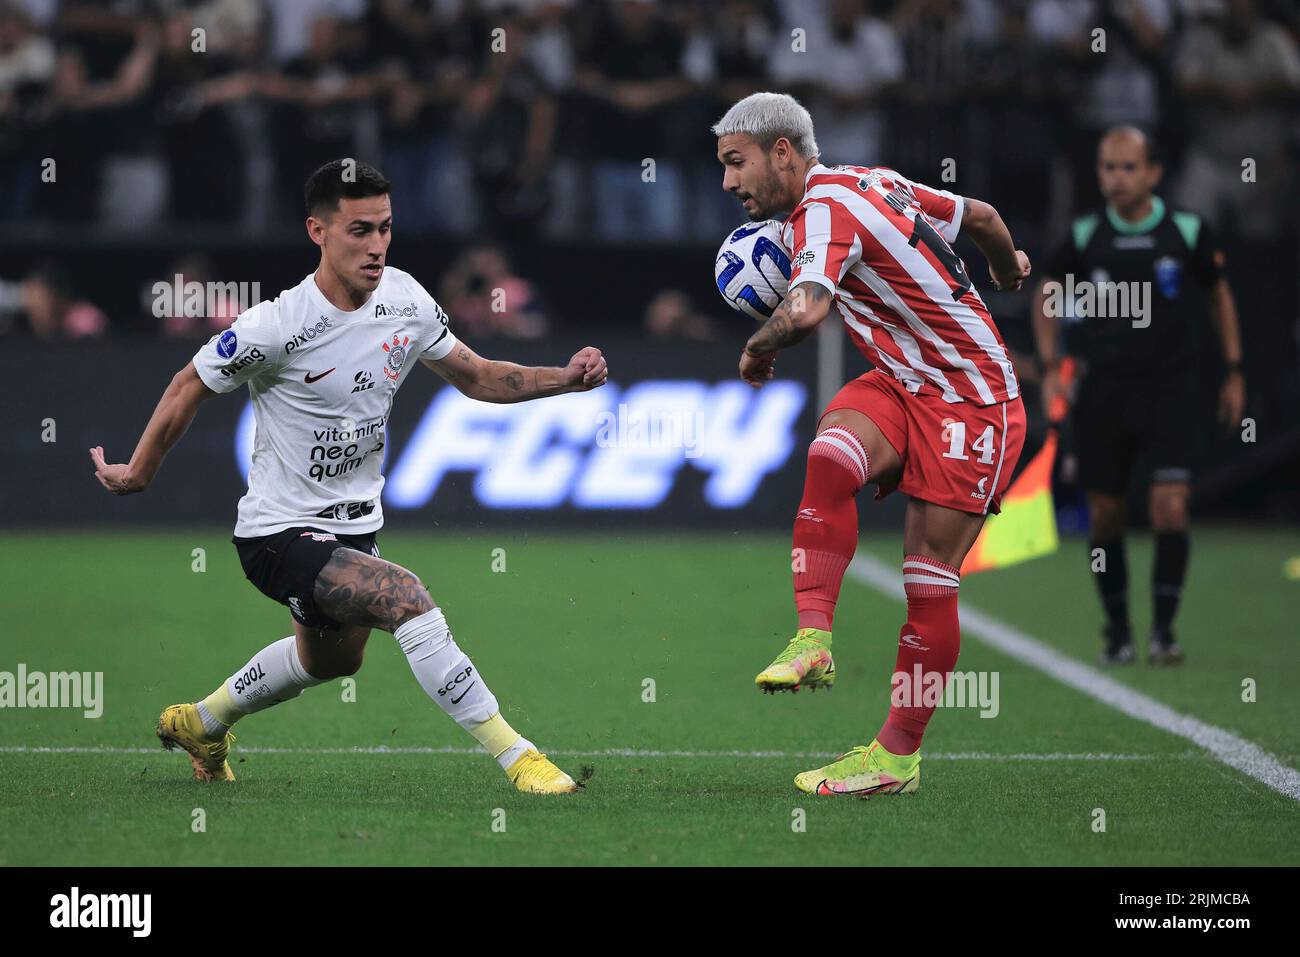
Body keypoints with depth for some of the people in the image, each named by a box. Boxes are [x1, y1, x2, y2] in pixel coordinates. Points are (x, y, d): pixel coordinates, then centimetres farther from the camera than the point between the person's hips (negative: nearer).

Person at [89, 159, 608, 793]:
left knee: (331, 660, 30)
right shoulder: (276, 327, -24)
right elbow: (189, 387, -9)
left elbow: (475, 377, 6)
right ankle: (515, 758, -25)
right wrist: (138, 474, 2)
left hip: (354, 524, 8)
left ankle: (201, 724, 56)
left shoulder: (404, 299, -7)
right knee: (406, 598, -30)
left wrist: (565, 379, -9)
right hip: (279, 533, -8)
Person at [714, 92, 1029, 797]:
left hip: (974, 402, -9)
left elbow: (804, 311, -37)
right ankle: (813, 638, -27)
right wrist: (1010, 270, 41)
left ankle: (899, 753, 5)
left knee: (929, 577, -4)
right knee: (830, 456, -21)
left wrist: (757, 353, -15)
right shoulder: (873, 182, 7)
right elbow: (981, 216, 19)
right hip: (902, 384, 9)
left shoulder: (824, 207, -20)